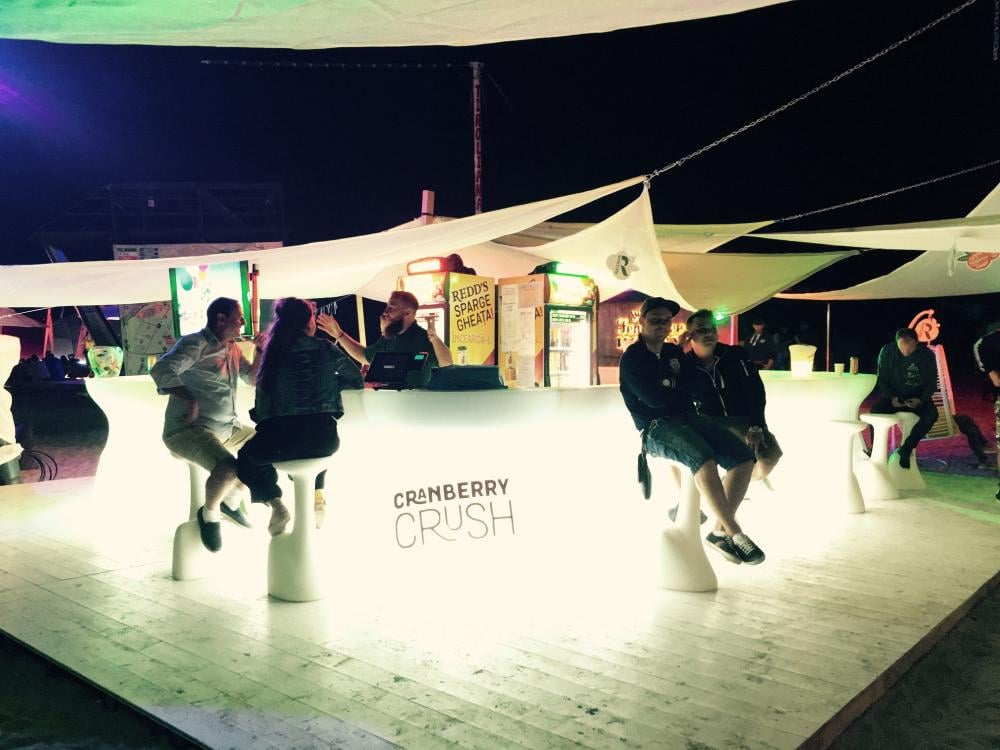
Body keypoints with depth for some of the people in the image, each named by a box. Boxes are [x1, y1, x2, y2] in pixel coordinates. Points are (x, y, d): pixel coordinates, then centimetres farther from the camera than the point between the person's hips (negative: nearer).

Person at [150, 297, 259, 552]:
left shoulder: (232, 348, 13)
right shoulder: (195, 344, -15)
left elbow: (252, 378, 22)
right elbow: (161, 371, -28)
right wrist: (190, 401, -31)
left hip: (228, 427, 9)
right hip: (189, 429, -9)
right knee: (228, 468, -34)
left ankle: (231, 500, 24)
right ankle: (209, 514, -2)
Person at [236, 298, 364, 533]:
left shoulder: (272, 354, 7)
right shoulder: (324, 348, 3)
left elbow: (263, 399, 10)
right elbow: (356, 380, 14)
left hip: (279, 439, 0)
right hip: (324, 438, 1)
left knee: (246, 457, 30)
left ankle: (274, 502, 7)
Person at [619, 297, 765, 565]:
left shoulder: (675, 352, 20)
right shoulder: (632, 358, -1)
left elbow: (691, 390, 14)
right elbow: (654, 399, -13)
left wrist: (669, 388, -2)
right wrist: (678, 390, 5)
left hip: (686, 418, 7)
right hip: (655, 428, -7)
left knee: (743, 457, -13)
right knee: (703, 457, -36)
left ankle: (720, 531, -14)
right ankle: (735, 533, -28)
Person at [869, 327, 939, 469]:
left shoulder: (927, 355, -10)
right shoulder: (887, 351, -10)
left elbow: (931, 383, -2)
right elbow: (882, 379, -2)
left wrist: (921, 400, -20)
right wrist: (891, 398, -19)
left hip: (917, 398, 0)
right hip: (893, 396, 0)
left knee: (931, 415, -31)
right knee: (876, 410, -32)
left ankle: (906, 450, -18)